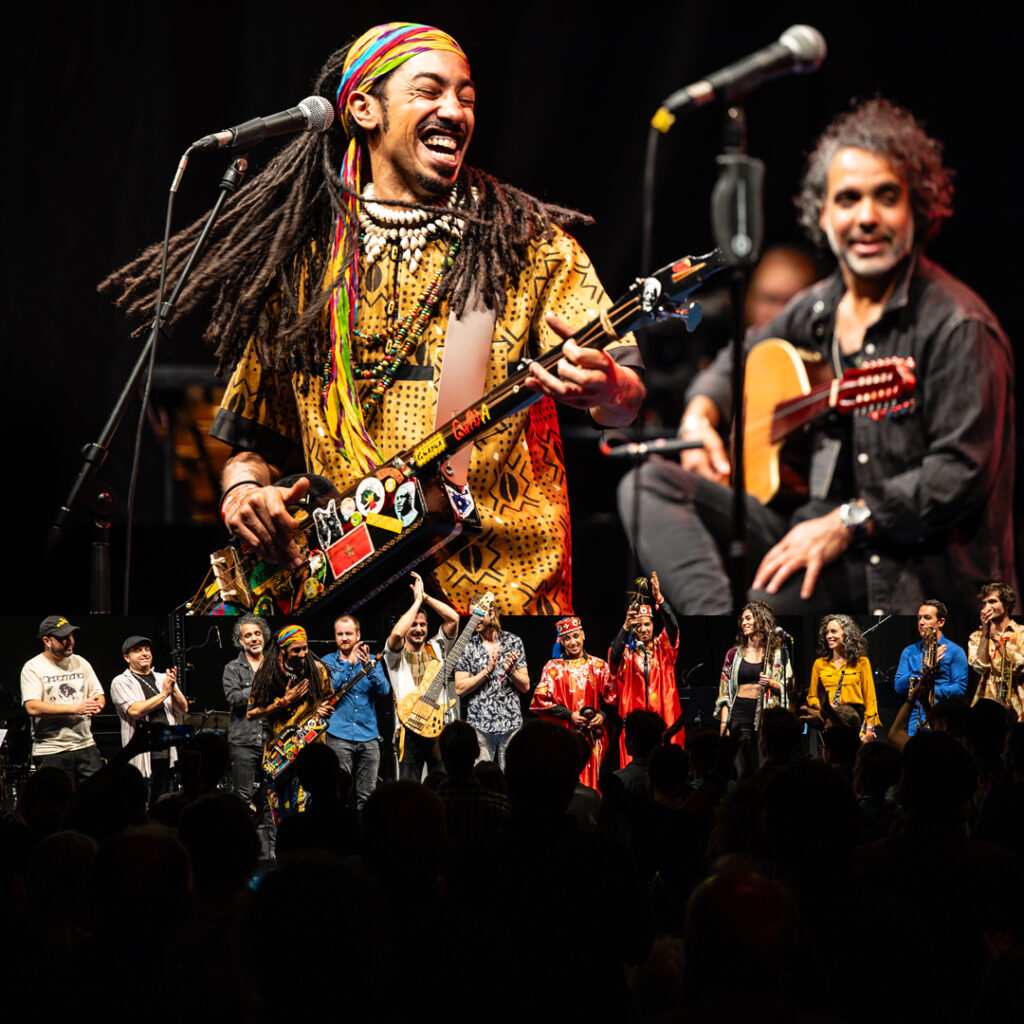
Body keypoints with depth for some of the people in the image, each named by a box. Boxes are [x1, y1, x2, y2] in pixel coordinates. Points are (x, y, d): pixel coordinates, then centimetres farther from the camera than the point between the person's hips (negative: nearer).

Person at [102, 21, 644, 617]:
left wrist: (607, 391, -25)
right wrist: (243, 490, 0)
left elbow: (627, 401, -2)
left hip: (501, 591, -2)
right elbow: (252, 434, 22)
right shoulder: (303, 258, 15)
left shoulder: (531, 245, 9)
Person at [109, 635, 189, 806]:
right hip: (142, 758, -5)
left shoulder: (163, 679, 17)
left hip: (167, 753, 5)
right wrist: (164, 693, -15)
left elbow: (183, 709, 7)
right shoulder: (121, 682, 1)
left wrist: (173, 689, -12)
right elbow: (135, 710, -15)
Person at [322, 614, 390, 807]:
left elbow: (384, 691, -1)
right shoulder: (328, 662, 8)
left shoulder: (371, 661, 13)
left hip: (369, 738, 2)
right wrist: (349, 664, -14)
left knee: (367, 795, 0)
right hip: (339, 735, -2)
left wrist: (368, 667, -15)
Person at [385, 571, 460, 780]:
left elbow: (453, 618, 4)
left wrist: (425, 596, 2)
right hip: (410, 729, -3)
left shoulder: (436, 648, 15)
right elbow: (396, 634, -17)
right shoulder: (396, 654, 6)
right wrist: (417, 601, -8)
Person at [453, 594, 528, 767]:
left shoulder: (514, 642, 8)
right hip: (480, 724, -1)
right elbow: (460, 689, -4)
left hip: (511, 722, 1)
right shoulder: (467, 646, 4)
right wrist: (487, 671, -13)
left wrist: (511, 671, -10)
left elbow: (526, 686, 8)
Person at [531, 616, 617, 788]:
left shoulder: (598, 666, 11)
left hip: (594, 734, 2)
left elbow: (612, 697, 13)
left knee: (593, 784, -2)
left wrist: (602, 715, -5)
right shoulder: (554, 667, 6)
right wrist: (569, 715, -8)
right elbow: (541, 700, -1)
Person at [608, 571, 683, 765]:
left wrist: (659, 598, -22)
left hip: (663, 715, 1)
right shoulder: (627, 652, 7)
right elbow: (614, 656, -15)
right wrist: (625, 627, -28)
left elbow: (673, 627, -7)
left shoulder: (663, 647, 10)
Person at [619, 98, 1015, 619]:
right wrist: (702, 412, 8)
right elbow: (737, 362, 31)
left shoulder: (957, 327, -12)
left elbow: (962, 475, -18)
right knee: (649, 485, -10)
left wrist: (847, 524, -21)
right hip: (810, 517, 8)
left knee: (767, 592, -37)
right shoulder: (818, 308, 11)